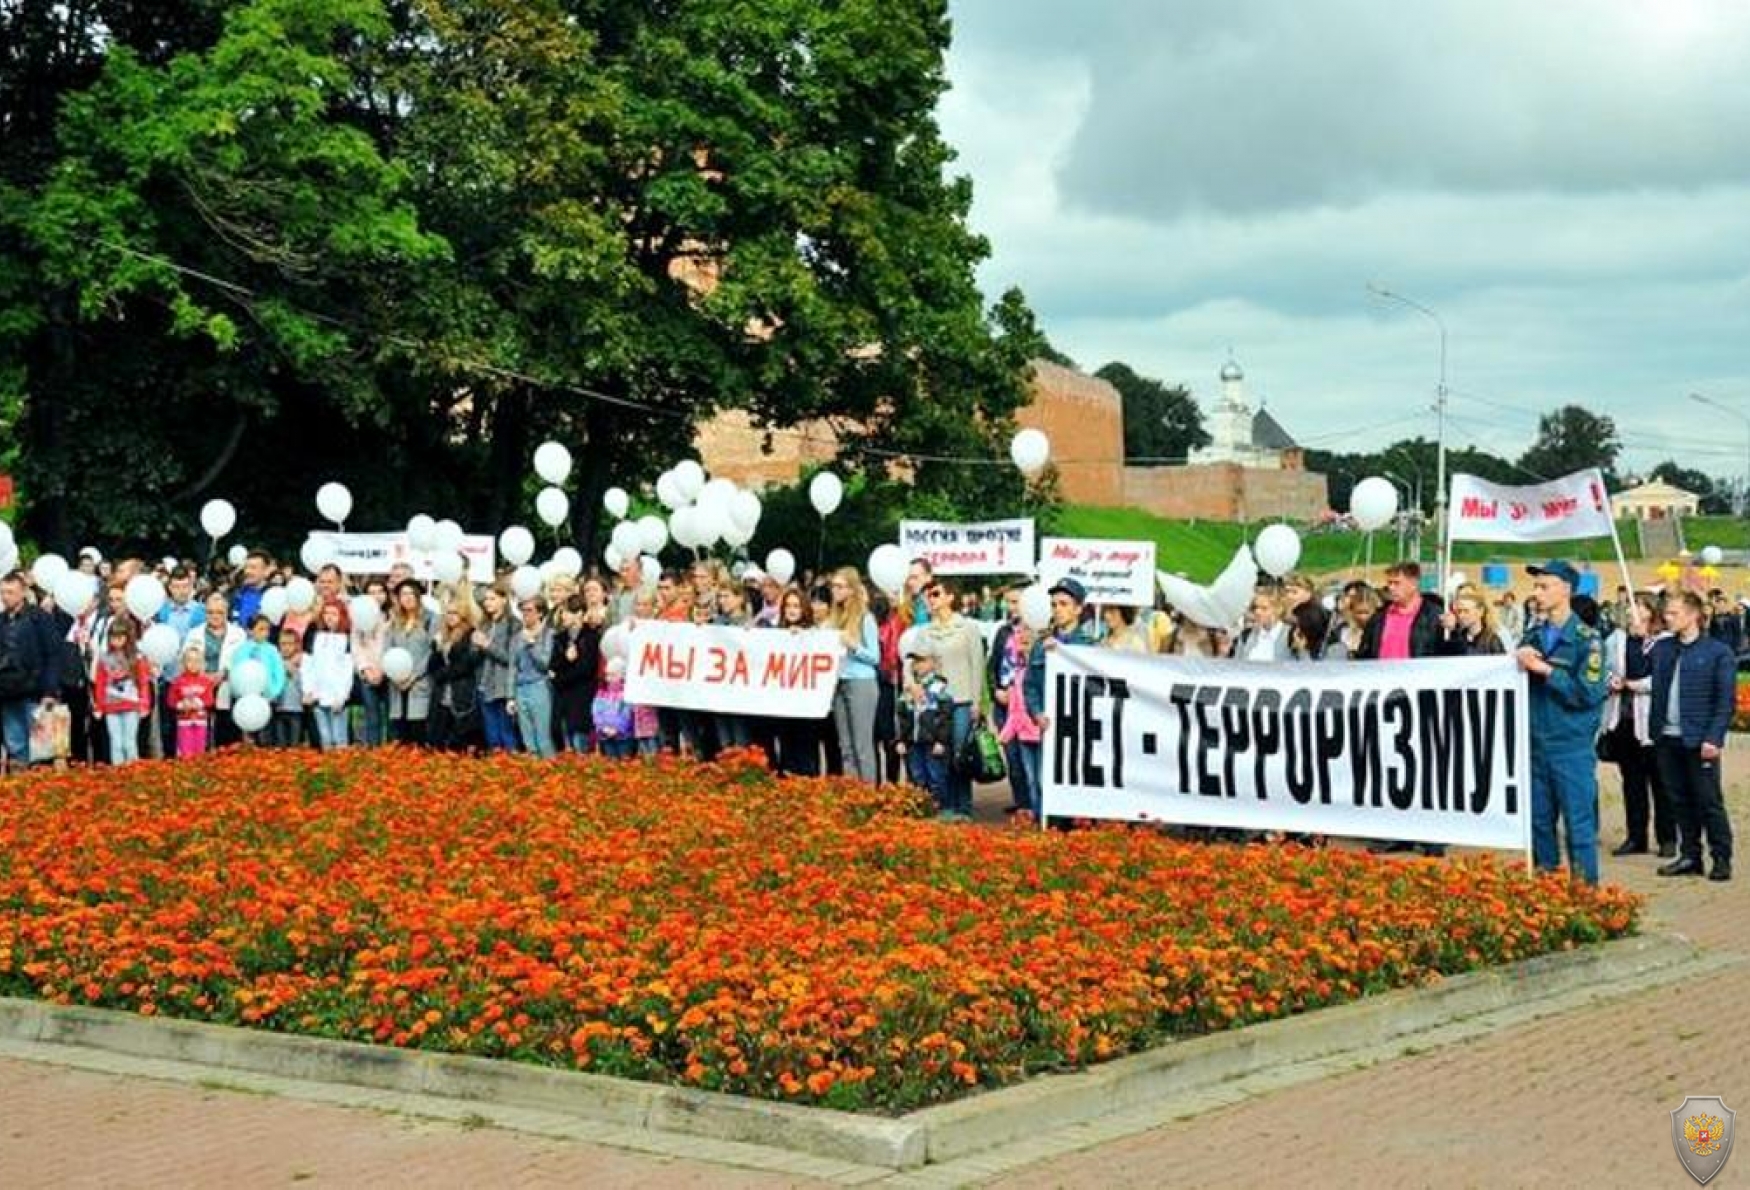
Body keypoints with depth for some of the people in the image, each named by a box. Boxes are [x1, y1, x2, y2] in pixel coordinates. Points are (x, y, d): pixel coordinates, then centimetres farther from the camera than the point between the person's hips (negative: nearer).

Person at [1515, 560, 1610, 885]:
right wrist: (1519, 663, -8)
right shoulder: (1533, 636, 10)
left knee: (1579, 823, -2)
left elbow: (1588, 692, -14)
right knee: (1539, 820, 12)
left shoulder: (1586, 639, -6)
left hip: (1572, 746, -5)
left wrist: (1545, 670, -14)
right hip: (1535, 744, 6)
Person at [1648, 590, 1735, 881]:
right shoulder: (1661, 648, 11)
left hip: (1699, 741, -5)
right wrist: (1654, 729, -3)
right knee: (1681, 802, 10)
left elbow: (1725, 701, -7)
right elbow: (1656, 690, 10)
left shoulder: (1718, 652, -4)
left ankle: (1722, 859, 9)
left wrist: (1714, 738, -14)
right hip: (1668, 738, 5)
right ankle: (1689, 856, 18)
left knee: (1709, 802, 1)